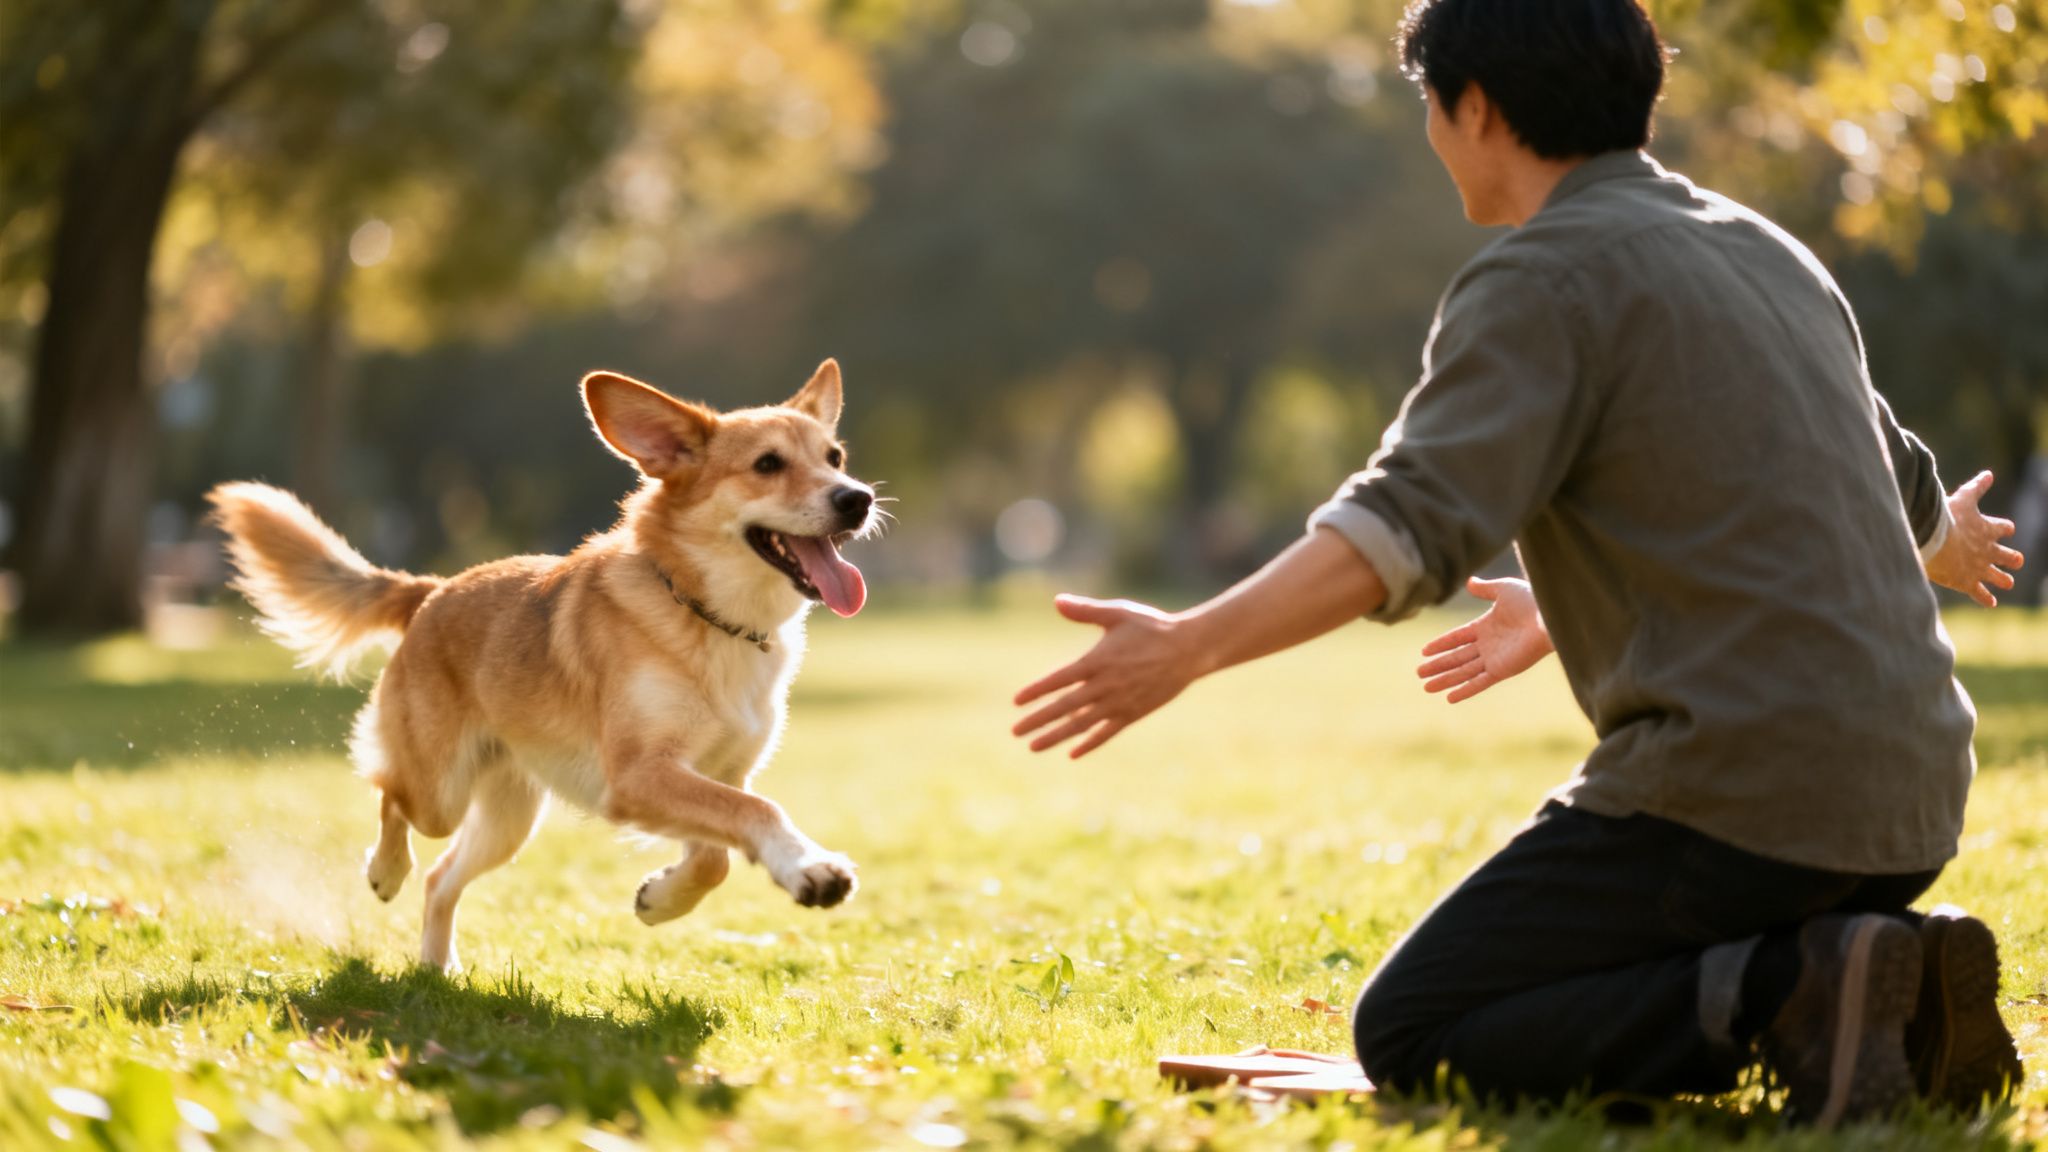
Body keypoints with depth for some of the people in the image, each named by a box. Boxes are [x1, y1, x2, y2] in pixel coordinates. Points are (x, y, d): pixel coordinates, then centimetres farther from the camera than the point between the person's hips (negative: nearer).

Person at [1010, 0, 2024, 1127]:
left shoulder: (1542, 281, -8)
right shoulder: (1774, 255, 19)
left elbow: (1413, 523, -24)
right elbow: (1904, 495, 33)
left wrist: (1190, 645, -30)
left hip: (1739, 789, -9)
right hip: (1911, 788, 9)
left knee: (1411, 1037, -2)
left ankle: (1797, 993, -17)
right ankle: (1893, 984, 3)